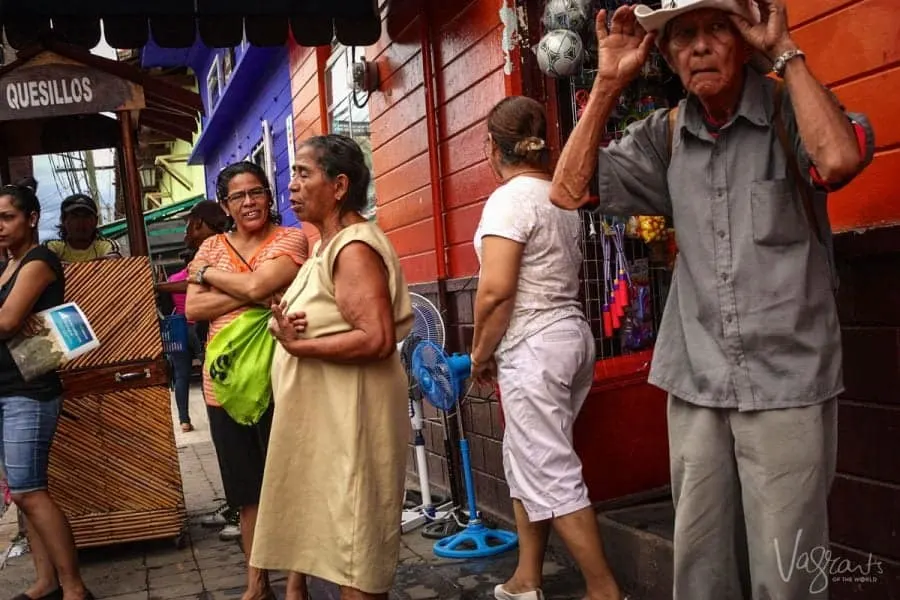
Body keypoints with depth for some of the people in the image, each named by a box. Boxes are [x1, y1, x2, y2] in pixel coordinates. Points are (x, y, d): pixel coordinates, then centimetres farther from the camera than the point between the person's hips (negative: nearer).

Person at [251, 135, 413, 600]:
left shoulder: (354, 248, -17)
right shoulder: (330, 245, 14)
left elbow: (377, 339, -27)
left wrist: (297, 346, -22)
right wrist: (291, 331, -2)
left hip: (348, 418, -10)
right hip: (323, 417, 10)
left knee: (354, 543, 0)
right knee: (338, 534, 19)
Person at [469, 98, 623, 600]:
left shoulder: (510, 199, -14)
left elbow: (496, 289, -23)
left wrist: (481, 351, -8)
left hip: (534, 348, -9)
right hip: (571, 334, 10)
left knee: (552, 475, -2)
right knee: (525, 461, 17)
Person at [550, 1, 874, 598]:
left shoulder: (792, 110, -3)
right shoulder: (665, 135, 7)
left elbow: (840, 158, -25)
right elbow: (569, 191, 3)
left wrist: (786, 52, -14)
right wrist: (609, 83, 0)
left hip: (788, 382, -3)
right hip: (695, 384, 4)